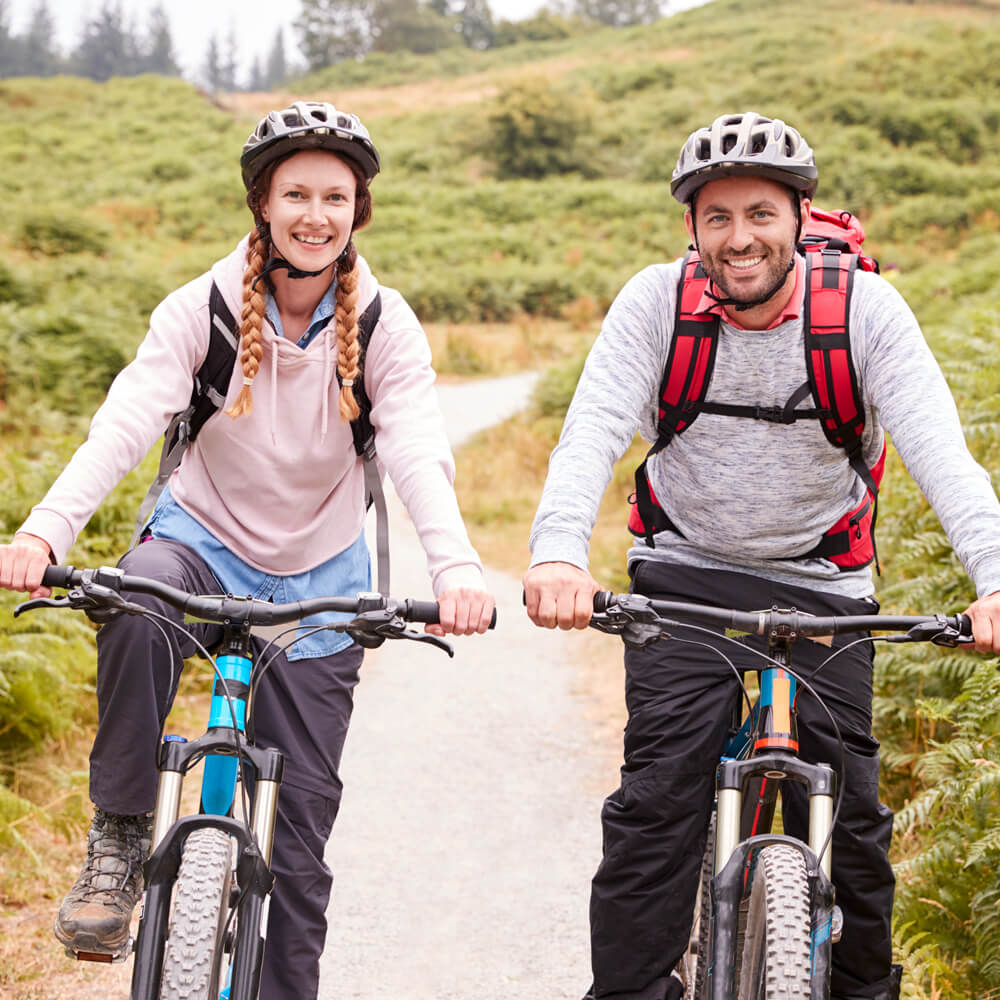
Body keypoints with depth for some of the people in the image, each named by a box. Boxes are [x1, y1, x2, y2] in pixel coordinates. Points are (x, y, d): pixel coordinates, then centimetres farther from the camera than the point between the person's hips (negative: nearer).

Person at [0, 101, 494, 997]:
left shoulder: (385, 325, -10)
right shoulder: (202, 309, -11)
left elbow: (418, 450, -23)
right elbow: (124, 424, -24)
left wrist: (456, 567, -42)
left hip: (318, 582, 1)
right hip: (202, 539, -1)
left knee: (301, 825, 2)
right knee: (136, 610, -38)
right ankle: (118, 838, -22)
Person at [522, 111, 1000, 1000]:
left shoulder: (865, 307, -13)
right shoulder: (656, 302, -11)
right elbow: (592, 432, -23)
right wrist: (558, 552, -42)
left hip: (821, 586, 0)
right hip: (684, 576, 0)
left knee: (848, 812, 2)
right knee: (658, 798, -11)